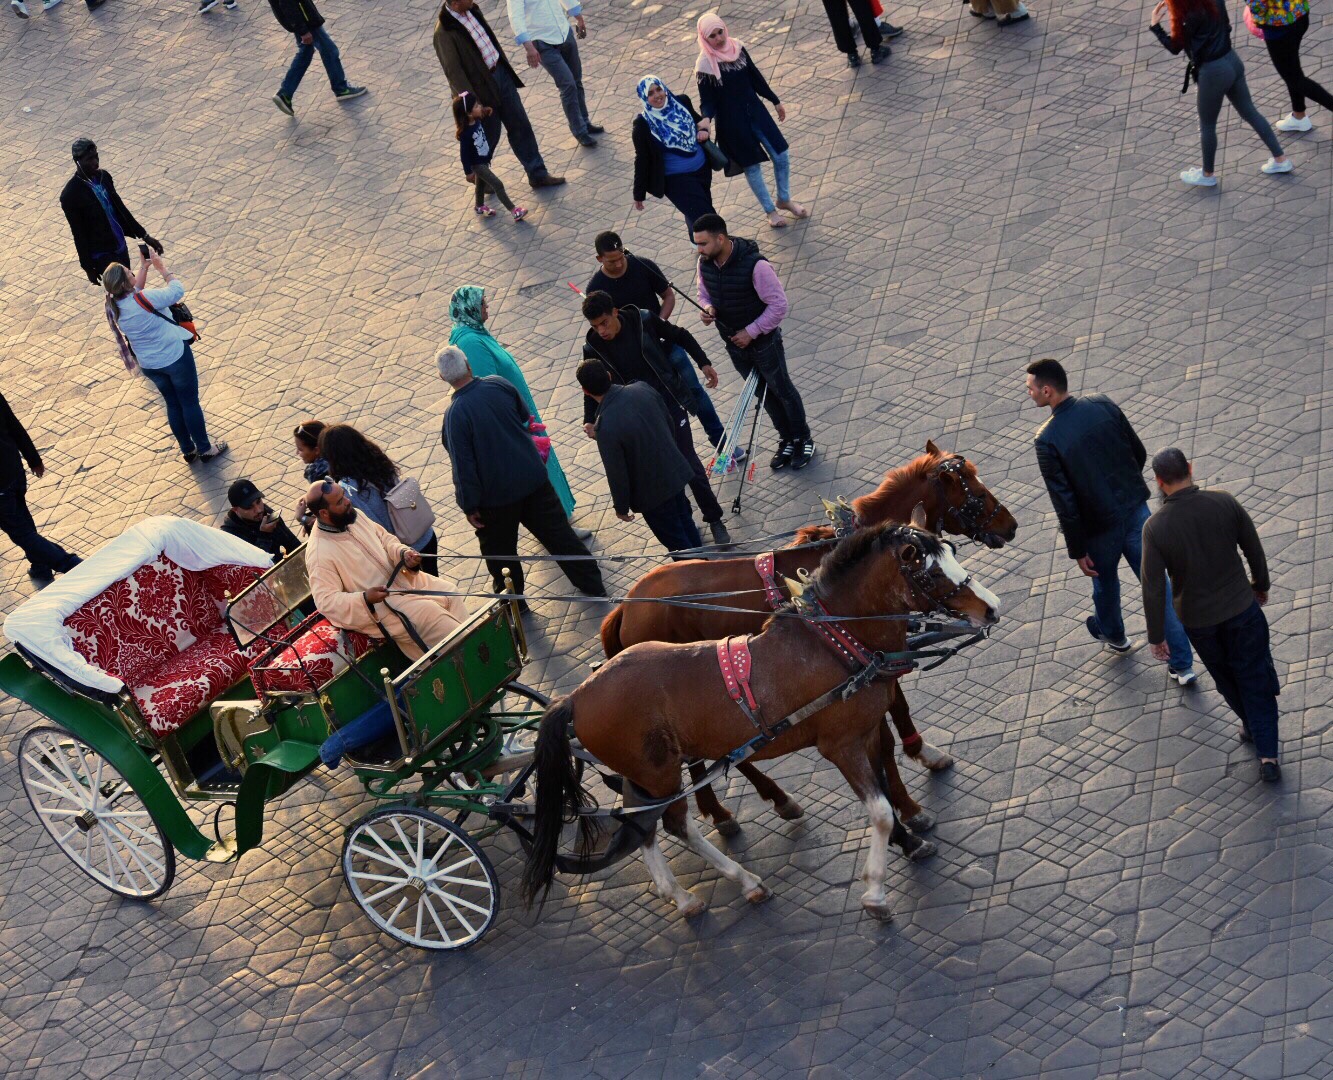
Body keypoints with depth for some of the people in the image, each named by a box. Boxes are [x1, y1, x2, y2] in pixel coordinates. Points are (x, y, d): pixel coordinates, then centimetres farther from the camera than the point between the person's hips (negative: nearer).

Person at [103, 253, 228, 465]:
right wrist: (161, 267, -6)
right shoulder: (144, 299, -30)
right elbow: (177, 290, -18)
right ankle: (205, 449, 23)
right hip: (175, 356, -6)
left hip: (149, 365, 7)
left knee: (173, 403, 22)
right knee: (190, 402, 11)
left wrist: (144, 266, 5)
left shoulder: (114, 306, -10)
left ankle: (188, 450, 33)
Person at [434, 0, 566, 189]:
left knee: (521, 125, 12)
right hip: (481, 87, -7)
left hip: (500, 73, 7)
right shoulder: (444, 32, -24)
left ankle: (537, 174, 23)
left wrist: (505, 66, 21)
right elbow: (453, 72, -26)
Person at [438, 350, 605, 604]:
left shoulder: (455, 415, -24)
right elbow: (526, 418, 9)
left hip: (495, 495, -5)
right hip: (532, 476, 5)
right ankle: (591, 583, 27)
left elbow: (463, 466, -21)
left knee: (499, 552, 17)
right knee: (557, 532, 18)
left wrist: (469, 506, -11)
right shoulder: (499, 385, -9)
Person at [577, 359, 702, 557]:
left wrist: (621, 507, -4)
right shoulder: (642, 388, -15)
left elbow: (617, 475, -22)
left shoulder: (605, 428, -33)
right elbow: (670, 422, 2)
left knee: (675, 538, 16)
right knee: (684, 520, 31)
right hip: (675, 471, 7)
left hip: (653, 492, -7)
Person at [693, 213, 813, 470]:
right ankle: (787, 440, 39)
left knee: (782, 390, 13)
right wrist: (707, 309, -15)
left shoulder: (754, 265, -30)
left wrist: (751, 331, -22)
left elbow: (778, 304, -23)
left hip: (763, 341, -6)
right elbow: (704, 293, 9)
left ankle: (803, 440, 33)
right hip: (734, 343, 6)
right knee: (763, 394, 20)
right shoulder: (704, 263, -10)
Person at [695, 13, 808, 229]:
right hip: (731, 122, -5)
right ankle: (770, 211, 28)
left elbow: (755, 78, 8)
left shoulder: (737, 48, -3)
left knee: (781, 156, 7)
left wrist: (775, 101, 15)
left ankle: (784, 199, 32)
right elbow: (707, 100, -14)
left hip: (755, 110, 5)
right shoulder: (705, 65, -17)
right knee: (752, 167, 9)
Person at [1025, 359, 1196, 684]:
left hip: (1100, 525, -3)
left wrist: (1077, 551, -8)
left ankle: (1114, 635, 55)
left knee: (1105, 582, 26)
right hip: (1135, 508, 3)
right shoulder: (1102, 405, -8)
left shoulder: (1047, 440, -21)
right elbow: (1139, 453, 3)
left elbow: (1064, 503, -19)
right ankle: (1182, 664, 15)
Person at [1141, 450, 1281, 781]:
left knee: (1225, 675, 26)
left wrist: (1156, 635, -5)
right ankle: (1267, 754, 9)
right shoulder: (1224, 502, -17)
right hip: (1241, 605, 0)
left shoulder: (1155, 527, -22)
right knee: (1255, 678, 13)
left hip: (1198, 619, 0)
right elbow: (1253, 548, -3)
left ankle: (1252, 725, 47)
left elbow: (1153, 588, -18)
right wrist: (1261, 584, 17)